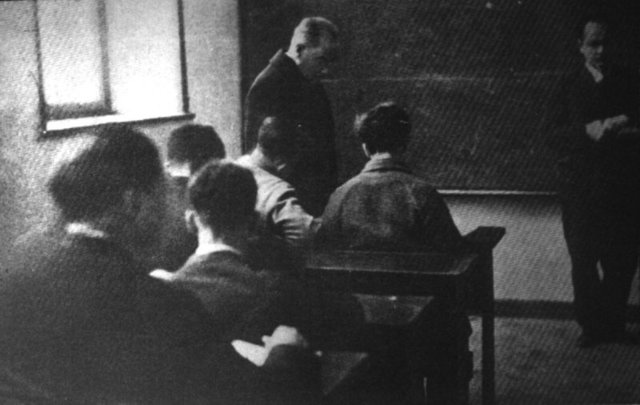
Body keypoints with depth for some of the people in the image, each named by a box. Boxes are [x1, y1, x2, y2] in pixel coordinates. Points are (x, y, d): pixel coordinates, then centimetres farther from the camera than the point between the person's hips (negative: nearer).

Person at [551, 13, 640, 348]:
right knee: (583, 261, 5)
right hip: (580, 188, -1)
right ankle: (591, 325, 17)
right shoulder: (570, 85, 5)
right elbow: (557, 130, -1)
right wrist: (588, 131, -17)